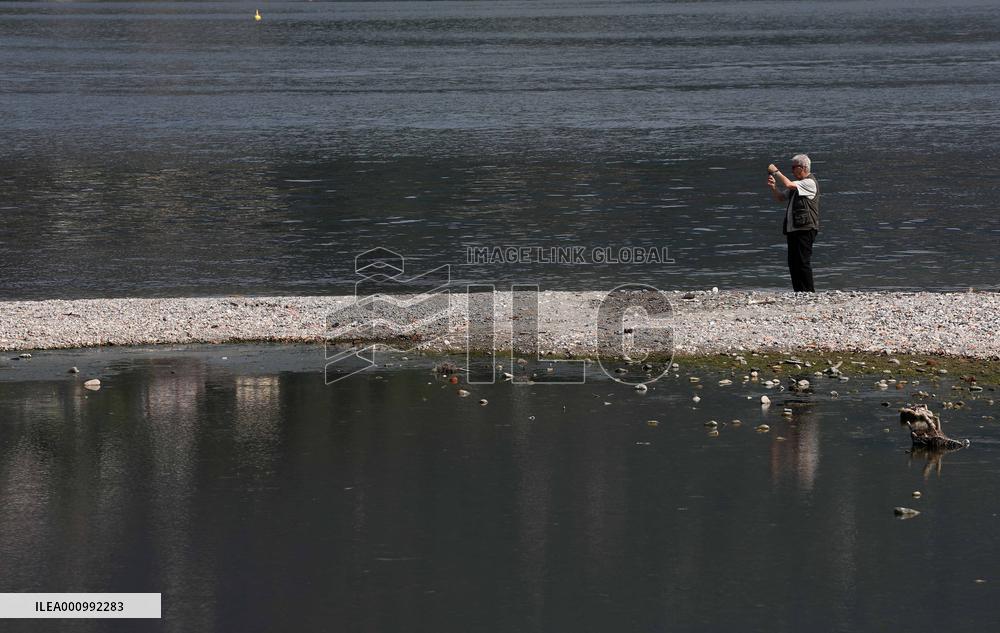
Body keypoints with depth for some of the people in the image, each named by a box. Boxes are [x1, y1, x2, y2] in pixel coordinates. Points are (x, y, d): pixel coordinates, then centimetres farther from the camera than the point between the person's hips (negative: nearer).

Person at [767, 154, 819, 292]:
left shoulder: (810, 183, -9)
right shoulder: (797, 184, 21)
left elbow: (788, 184, -20)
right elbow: (781, 198, 24)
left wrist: (776, 172, -7)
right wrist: (773, 187, 4)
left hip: (805, 229, -9)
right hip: (792, 229, 9)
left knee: (803, 261, -11)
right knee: (793, 263, 7)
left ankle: (809, 292, -7)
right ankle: (798, 292, 11)